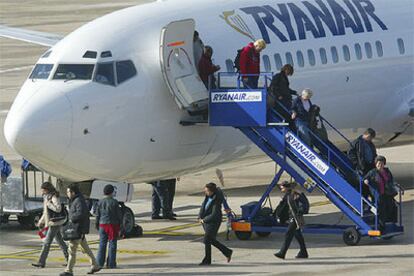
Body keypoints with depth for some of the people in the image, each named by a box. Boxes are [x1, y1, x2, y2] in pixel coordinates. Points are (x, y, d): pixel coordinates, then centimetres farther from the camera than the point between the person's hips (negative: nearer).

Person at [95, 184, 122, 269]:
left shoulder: (100, 202, 2)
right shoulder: (114, 202, -9)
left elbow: (97, 215, 7)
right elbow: (119, 215, -7)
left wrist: (97, 225, 16)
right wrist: (121, 226, 2)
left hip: (102, 224, 4)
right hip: (113, 224, -4)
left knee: (102, 244, 9)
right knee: (112, 244, 1)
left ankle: (99, 263, 7)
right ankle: (111, 263, 0)